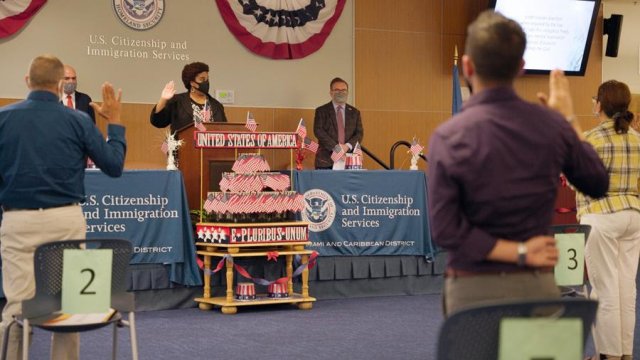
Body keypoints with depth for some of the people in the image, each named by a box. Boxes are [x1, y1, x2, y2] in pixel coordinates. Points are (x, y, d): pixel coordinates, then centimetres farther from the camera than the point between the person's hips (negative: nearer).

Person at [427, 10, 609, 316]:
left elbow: (445, 230, -16)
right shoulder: (551, 125, -3)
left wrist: (518, 252, -8)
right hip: (536, 285, 2)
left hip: (473, 288, -2)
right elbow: (599, 184, 13)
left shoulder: (448, 137, -11)